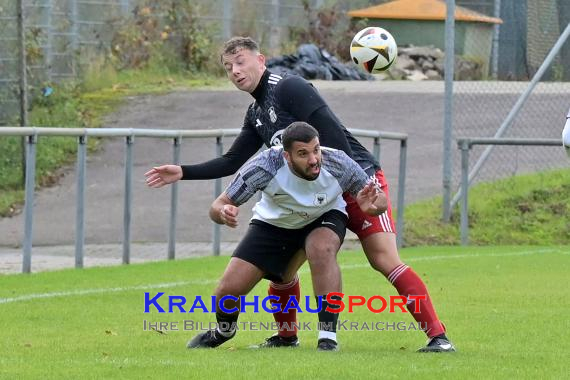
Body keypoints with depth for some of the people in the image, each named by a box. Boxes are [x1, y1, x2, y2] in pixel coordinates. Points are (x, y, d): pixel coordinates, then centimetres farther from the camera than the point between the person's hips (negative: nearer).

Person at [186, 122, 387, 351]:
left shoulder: (337, 164, -31)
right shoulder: (266, 166, -33)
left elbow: (381, 200, -17)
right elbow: (218, 206, -25)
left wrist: (370, 205, -41)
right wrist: (223, 213, -50)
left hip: (324, 218, -1)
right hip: (272, 222, 1)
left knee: (322, 248, -37)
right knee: (228, 290, -8)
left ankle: (328, 338, -27)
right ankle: (223, 331, 30)